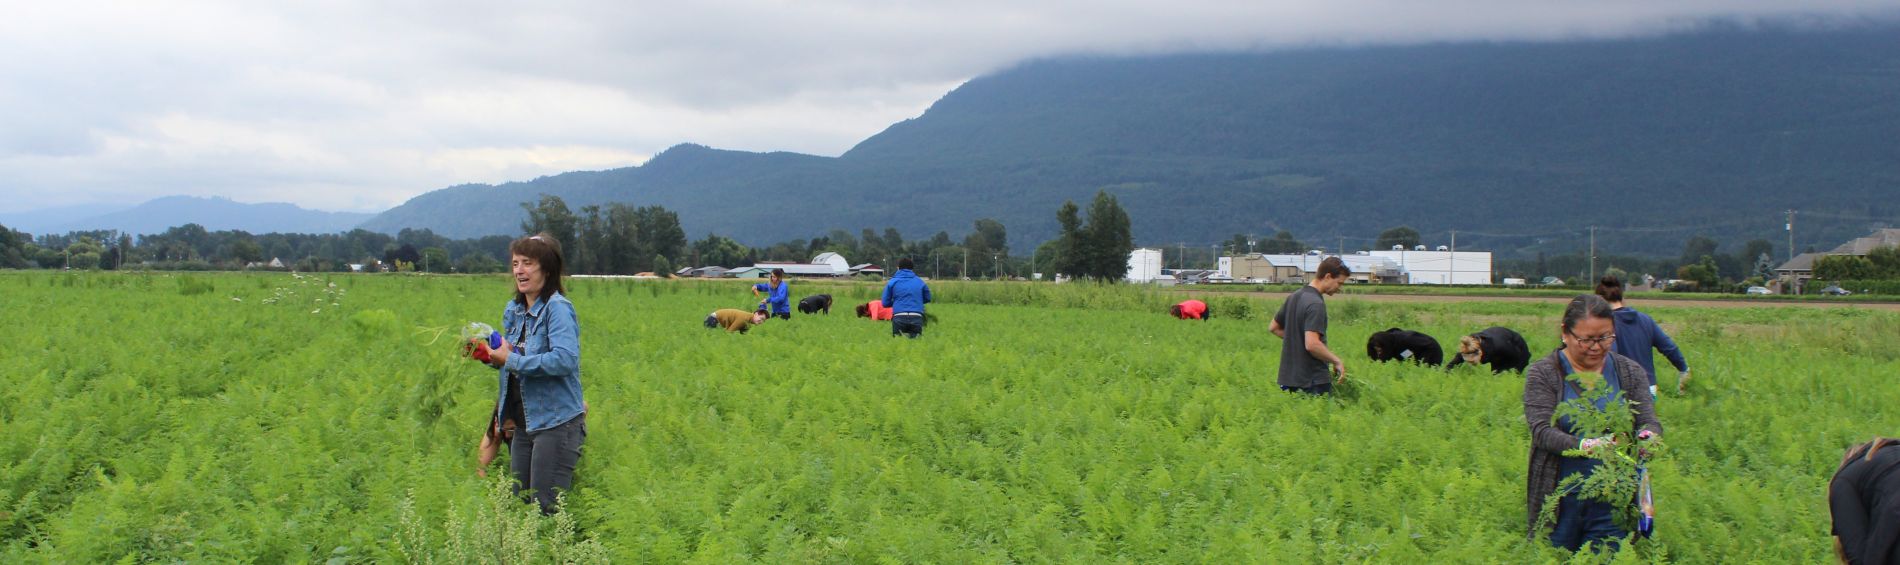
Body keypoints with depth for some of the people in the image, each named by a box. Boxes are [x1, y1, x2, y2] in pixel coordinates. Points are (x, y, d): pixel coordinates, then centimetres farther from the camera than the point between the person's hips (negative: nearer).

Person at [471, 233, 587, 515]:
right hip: (523, 422, 9)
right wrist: (488, 354, 1)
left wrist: (512, 360, -22)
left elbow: (565, 360, -27)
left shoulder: (557, 307, -14)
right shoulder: (513, 310, 11)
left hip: (556, 421, -9)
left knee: (546, 509, -5)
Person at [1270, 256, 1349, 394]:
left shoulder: (1294, 296, 10)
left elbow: (1275, 327, 22)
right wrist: (1337, 361, -15)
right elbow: (1312, 344, -28)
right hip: (1313, 380, -9)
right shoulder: (1315, 304, -19)